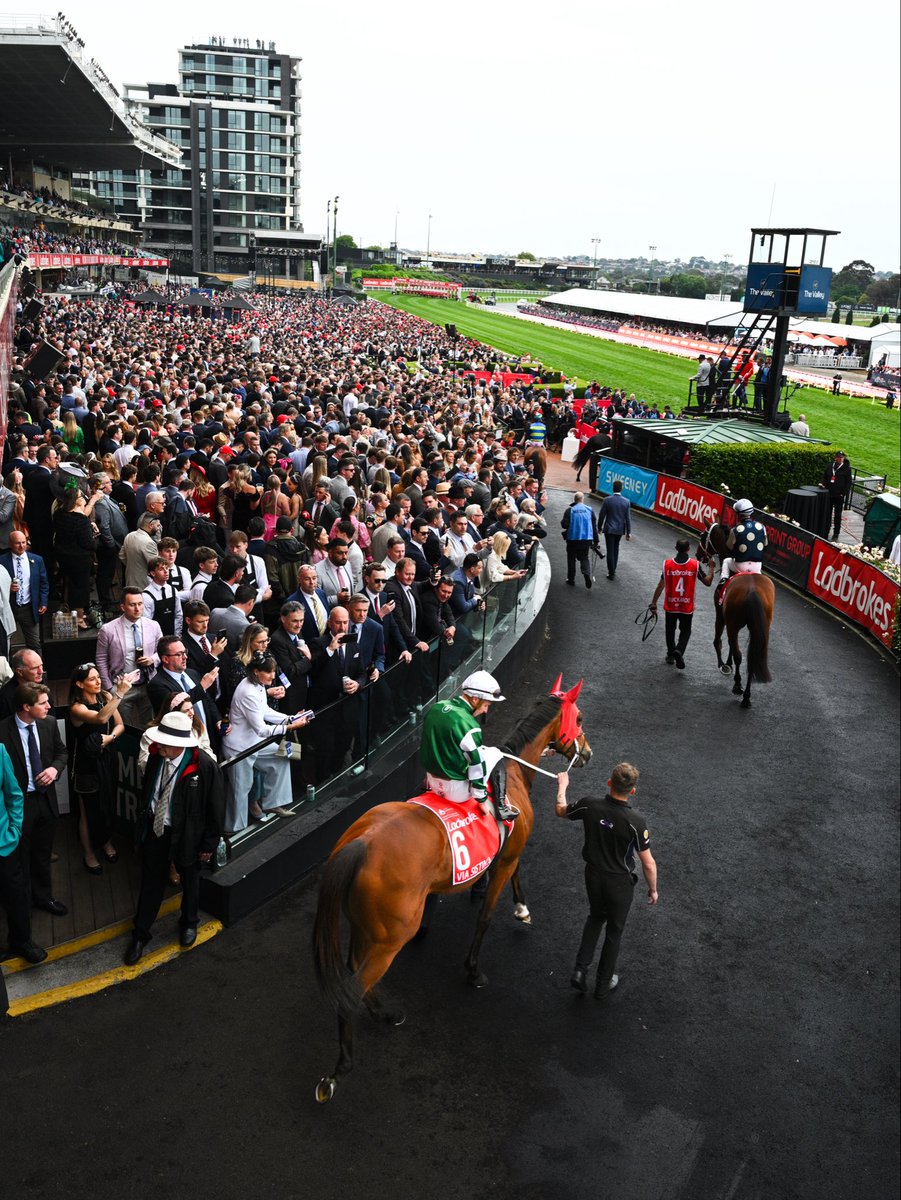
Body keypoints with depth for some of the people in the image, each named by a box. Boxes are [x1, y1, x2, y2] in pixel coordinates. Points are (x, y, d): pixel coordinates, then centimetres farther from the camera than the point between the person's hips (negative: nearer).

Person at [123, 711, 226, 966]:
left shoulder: (205, 766, -28)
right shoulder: (156, 756, -13)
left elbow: (216, 808, -17)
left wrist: (209, 843, -11)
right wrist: (143, 820, 12)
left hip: (187, 835, -3)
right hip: (154, 829, 3)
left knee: (189, 881, 21)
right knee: (151, 882, 16)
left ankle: (189, 923, 47)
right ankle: (140, 933, 34)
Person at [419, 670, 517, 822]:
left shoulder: (436, 708, -2)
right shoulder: (469, 726, -26)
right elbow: (477, 766, -20)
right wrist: (482, 799, -7)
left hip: (432, 781, 8)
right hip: (457, 790, -7)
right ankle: (500, 808, 14)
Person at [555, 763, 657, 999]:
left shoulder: (589, 805, -22)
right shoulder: (636, 822, -29)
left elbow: (560, 810, 1)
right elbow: (648, 863, -19)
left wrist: (562, 786, 19)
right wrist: (653, 889, 0)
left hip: (593, 876, 3)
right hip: (620, 883, -3)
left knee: (595, 917, 30)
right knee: (614, 930, 20)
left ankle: (580, 970, 23)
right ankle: (603, 984, 35)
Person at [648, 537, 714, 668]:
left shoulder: (667, 564, -10)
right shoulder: (695, 564, -11)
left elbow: (661, 586, -8)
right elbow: (707, 582, -3)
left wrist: (653, 603, 1)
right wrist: (711, 567, 12)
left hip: (670, 605, 1)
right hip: (687, 607, -1)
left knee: (670, 630, 21)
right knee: (685, 631, 16)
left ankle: (670, 655, 31)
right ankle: (679, 650, -9)